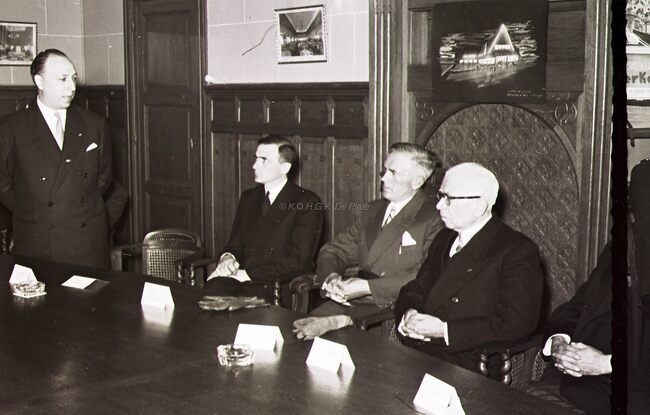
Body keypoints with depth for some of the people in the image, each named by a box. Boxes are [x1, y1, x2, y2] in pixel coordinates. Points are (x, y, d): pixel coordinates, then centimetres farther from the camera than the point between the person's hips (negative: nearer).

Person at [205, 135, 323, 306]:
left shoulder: (308, 202, -2)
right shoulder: (248, 197, 20)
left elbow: (297, 261, -10)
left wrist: (245, 274, -14)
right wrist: (227, 258, -6)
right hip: (242, 281, 5)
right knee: (213, 288, -30)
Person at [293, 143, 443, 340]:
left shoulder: (432, 219, -4)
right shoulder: (373, 210, 19)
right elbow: (334, 251, 18)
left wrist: (368, 287, -18)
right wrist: (331, 277, -5)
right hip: (355, 302, 6)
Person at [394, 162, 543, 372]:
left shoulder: (518, 251, -6)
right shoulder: (444, 239, 19)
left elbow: (515, 323, -15)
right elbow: (416, 290, 19)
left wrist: (444, 330, -18)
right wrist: (408, 314, -6)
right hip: (413, 354, 7)